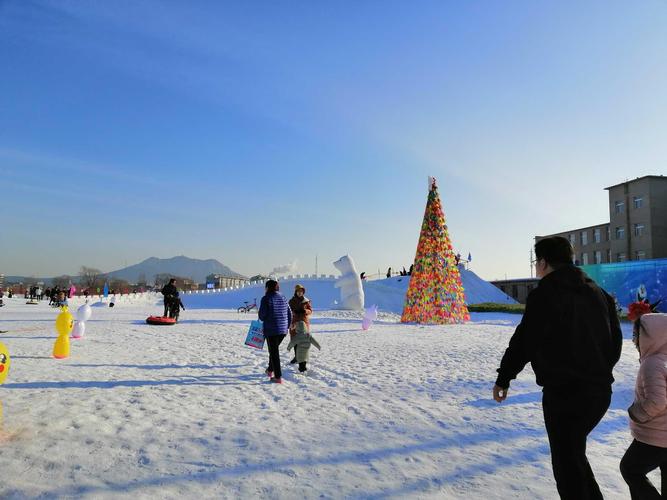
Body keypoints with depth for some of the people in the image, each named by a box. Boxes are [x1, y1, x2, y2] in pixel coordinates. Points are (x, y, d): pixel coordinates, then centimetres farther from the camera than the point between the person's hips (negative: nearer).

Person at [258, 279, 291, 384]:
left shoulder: (266, 299, -11)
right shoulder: (283, 298, 7)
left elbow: (262, 315, -14)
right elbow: (289, 314, 9)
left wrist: (260, 315, 10)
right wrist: (287, 326, 19)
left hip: (270, 329, -6)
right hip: (283, 330, 6)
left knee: (274, 352, 2)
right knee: (275, 349, 24)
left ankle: (278, 377, 3)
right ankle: (270, 370, 36)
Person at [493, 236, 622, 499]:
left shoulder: (545, 295, -13)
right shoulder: (598, 293, 9)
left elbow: (523, 342, -13)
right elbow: (615, 341, 15)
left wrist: (503, 378, -1)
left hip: (564, 393, -7)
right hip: (600, 391, 8)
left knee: (567, 463, 5)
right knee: (573, 452, 25)